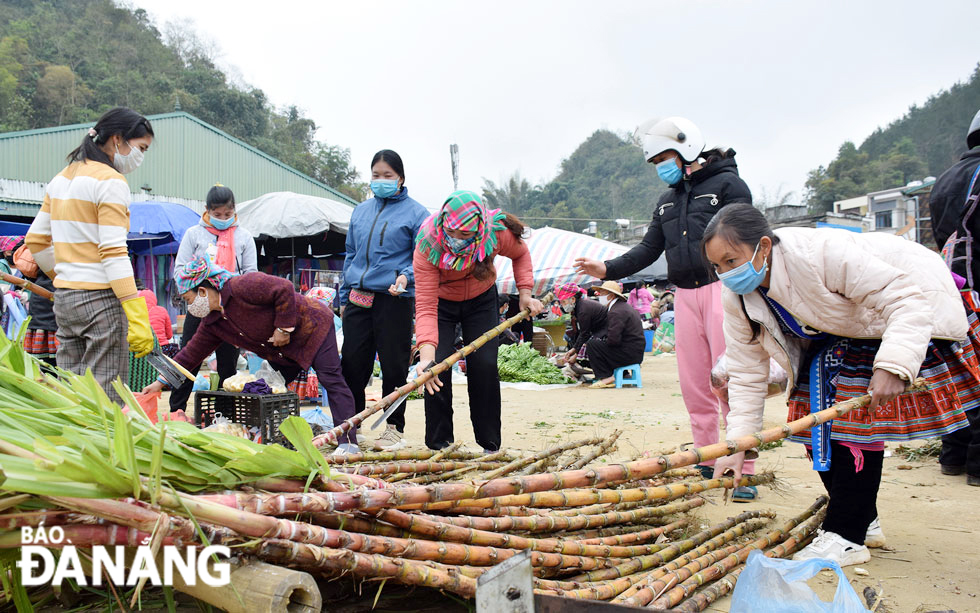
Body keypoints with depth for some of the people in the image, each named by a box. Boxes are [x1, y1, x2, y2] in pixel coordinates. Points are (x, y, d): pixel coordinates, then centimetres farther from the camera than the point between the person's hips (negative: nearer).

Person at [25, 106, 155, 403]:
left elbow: (35, 240, 20)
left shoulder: (62, 178, 16)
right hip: (100, 298, -8)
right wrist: (137, 316, -22)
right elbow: (113, 253, -18)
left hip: (64, 299, 9)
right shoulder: (111, 181, -10)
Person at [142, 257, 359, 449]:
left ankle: (348, 441, -17)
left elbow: (284, 289, -27)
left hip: (312, 326, -9)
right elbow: (192, 353, 8)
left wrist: (283, 328, -24)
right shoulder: (212, 323, 2)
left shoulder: (242, 286, -25)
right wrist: (162, 381, 5)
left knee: (330, 380, -14)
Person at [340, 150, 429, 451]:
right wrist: (344, 296, 19)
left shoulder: (415, 213, 1)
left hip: (395, 299, -4)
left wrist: (406, 276, -20)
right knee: (353, 362, 6)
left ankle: (394, 428, 15)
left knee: (393, 365, 1)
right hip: (358, 298, 5)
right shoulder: (361, 211, 17)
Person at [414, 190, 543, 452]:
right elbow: (425, 306, -40)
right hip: (441, 302, -1)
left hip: (481, 300, 1)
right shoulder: (427, 246, -35)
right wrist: (426, 354, -52)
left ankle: (490, 446, 5)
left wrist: (525, 293, -13)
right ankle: (439, 445, 2)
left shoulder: (497, 232, -29)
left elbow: (521, 254, -3)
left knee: (485, 366, -8)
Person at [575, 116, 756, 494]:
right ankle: (705, 461, 18)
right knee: (694, 383, 7)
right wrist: (607, 269, 3)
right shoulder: (668, 200, 20)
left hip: (723, 288, -6)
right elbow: (649, 249, 18)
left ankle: (743, 470, -2)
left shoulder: (727, 184, -1)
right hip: (685, 295, 7)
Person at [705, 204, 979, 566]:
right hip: (836, 338, 7)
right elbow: (746, 373, -9)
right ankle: (864, 521, 12)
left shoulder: (821, 253, -36)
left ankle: (846, 537, -10)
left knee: (857, 417, -19)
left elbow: (907, 297, -34)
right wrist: (738, 444, -16)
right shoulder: (736, 298, -15)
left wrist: (892, 365, -47)